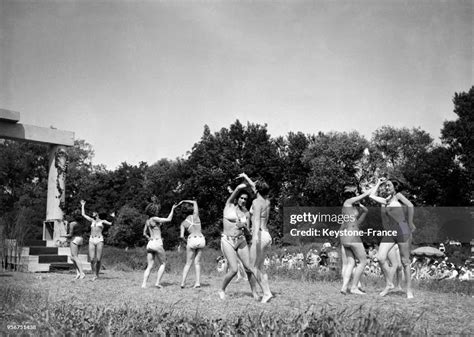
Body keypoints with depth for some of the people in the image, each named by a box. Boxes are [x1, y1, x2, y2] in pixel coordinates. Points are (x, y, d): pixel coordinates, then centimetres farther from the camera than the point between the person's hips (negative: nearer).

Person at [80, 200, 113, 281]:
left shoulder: (102, 221, 14)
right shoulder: (92, 221, 22)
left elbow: (110, 223, 0)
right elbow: (83, 214, 25)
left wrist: (113, 217, -9)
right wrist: (83, 205, 29)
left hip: (99, 240, -3)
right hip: (92, 240, 3)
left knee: (98, 260, -6)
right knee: (92, 259, -7)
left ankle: (97, 275, 7)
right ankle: (94, 274, 5)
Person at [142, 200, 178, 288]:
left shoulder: (147, 221, 14)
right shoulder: (154, 219, -9)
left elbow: (144, 233, 24)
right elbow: (169, 219, -10)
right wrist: (172, 209, -3)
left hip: (149, 244, 7)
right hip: (157, 243, -7)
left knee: (149, 266, 5)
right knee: (163, 264, 7)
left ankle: (144, 284, -8)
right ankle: (158, 282, -2)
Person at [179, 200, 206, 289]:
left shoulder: (183, 223, 8)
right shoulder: (195, 216, 7)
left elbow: (181, 236, -1)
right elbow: (194, 202, 22)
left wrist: (186, 241, 18)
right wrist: (184, 201, 26)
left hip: (192, 240, -1)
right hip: (201, 240, 1)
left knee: (188, 263, 9)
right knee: (197, 262, 7)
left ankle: (183, 282, -1)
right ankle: (198, 282, -4)